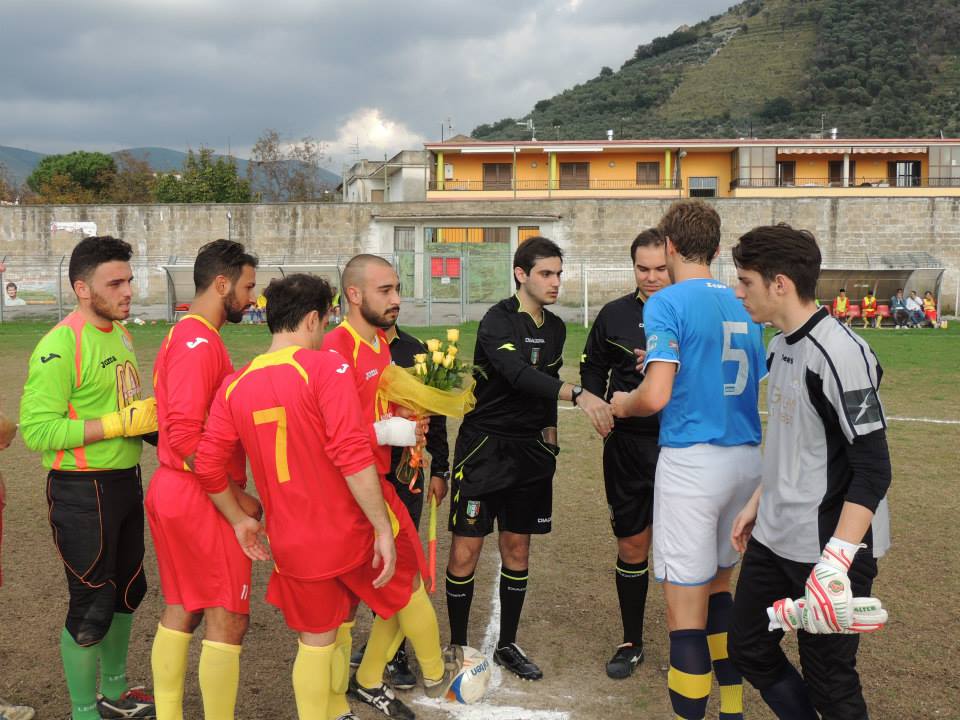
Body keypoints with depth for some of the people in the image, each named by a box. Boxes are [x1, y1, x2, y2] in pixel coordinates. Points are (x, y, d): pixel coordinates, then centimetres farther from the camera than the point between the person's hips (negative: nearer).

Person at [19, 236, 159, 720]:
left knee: (127, 591, 21)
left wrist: (151, 419, 0)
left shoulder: (120, 334, 8)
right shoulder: (60, 346, -19)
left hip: (126, 481, 9)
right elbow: (37, 429, -24)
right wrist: (121, 423, -25)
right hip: (83, 492, -9)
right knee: (91, 608, 3)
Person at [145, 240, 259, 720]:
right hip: (203, 497, -10)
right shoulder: (200, 342, -18)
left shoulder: (184, 336, 14)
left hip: (173, 489, 10)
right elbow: (186, 436, -25)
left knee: (182, 609, 17)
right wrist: (236, 497, -18)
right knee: (228, 619, -1)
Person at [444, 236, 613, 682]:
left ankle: (507, 645, 25)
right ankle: (457, 646, 14)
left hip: (530, 451, 6)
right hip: (484, 448, -6)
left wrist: (549, 435, 15)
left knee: (517, 550, 11)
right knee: (465, 552, -2)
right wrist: (578, 395, -42)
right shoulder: (498, 322, -15)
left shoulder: (555, 328, 8)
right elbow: (519, 374, -32)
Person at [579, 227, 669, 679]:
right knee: (631, 546, 10)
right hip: (628, 446, 2)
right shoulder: (615, 315, 4)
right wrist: (598, 403, -5)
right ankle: (631, 642, 26)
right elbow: (592, 368, 14)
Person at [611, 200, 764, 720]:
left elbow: (656, 396, -19)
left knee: (685, 609, 1)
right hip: (746, 458, 7)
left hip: (692, 460, -7)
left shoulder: (667, 303, -9)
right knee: (717, 587, 22)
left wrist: (623, 404, 3)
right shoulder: (741, 307, 12)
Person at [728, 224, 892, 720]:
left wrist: (837, 560, -26)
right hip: (772, 541, 9)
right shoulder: (780, 347, 8)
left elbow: (873, 469, -22)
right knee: (748, 649, 16)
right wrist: (757, 504, 23)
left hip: (825, 550, -9)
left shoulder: (839, 353, -20)